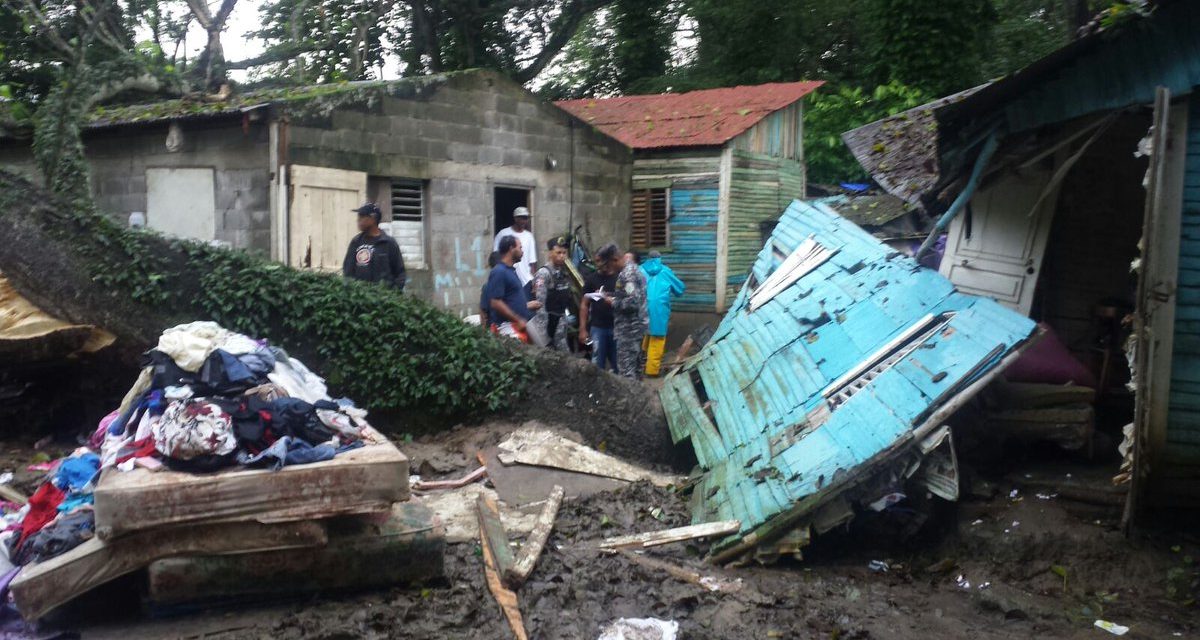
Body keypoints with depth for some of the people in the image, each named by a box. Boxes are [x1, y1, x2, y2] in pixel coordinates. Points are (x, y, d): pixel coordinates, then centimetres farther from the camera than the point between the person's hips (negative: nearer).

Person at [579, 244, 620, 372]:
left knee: (617, 364, 5)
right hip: (597, 327, 0)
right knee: (597, 365, 2)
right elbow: (584, 305, 6)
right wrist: (583, 329, 1)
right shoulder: (592, 279, 5)